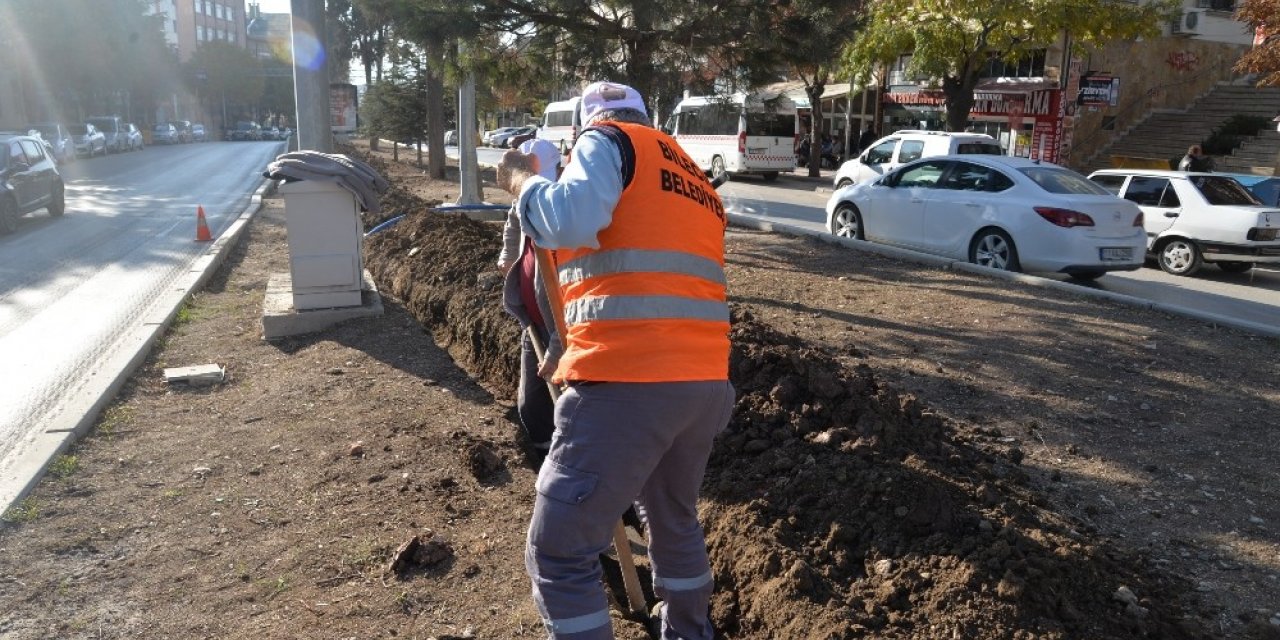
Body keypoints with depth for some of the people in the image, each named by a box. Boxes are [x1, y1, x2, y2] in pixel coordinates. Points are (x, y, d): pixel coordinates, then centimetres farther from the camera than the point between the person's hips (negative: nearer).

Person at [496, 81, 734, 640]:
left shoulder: (609, 140, 5)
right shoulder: (694, 178, 27)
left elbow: (572, 219, -17)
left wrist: (520, 180, 4)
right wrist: (575, 353, 33)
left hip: (632, 380, -9)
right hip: (706, 381, 9)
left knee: (558, 553, 3)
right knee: (675, 520, 29)